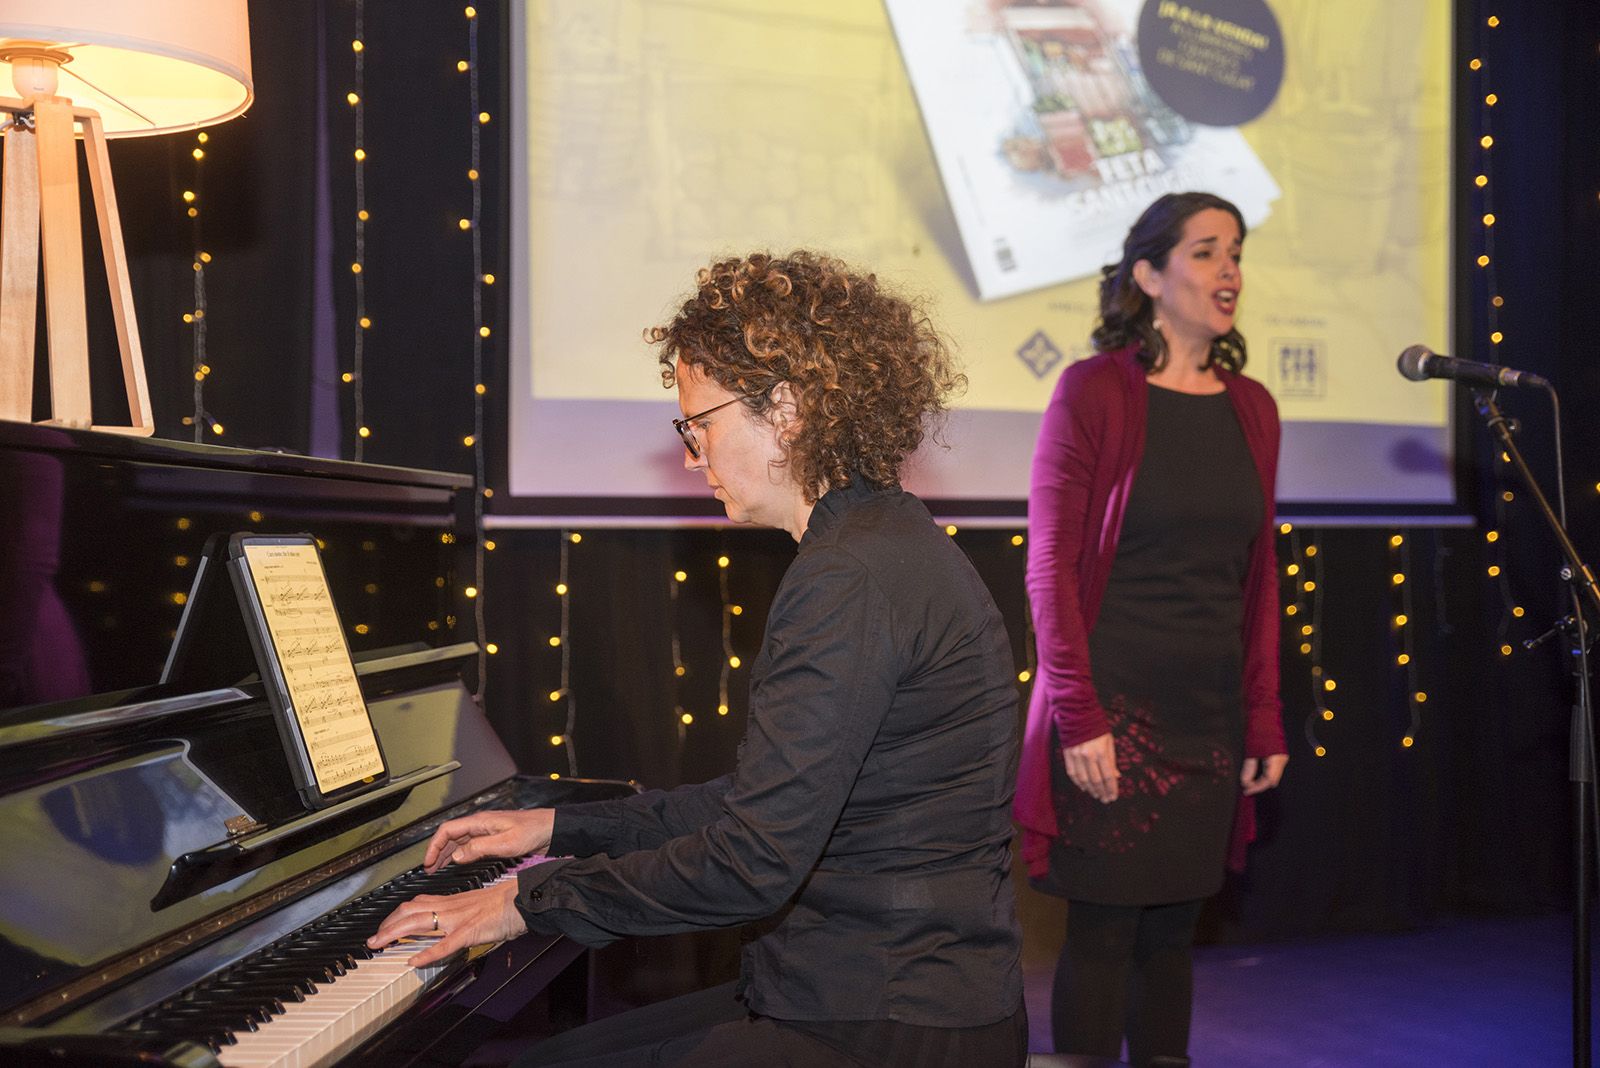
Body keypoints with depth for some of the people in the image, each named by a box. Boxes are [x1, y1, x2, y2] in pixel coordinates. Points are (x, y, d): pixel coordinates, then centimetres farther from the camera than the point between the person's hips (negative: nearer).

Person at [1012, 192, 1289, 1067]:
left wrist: (1265, 720, 8)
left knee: (1173, 930, 12)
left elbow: (1259, 576, 12)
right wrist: (1078, 717, -14)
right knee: (1103, 931, 0)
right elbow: (1051, 564, -10)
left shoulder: (1251, 408, 10)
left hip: (1210, 716, 5)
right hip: (1114, 708, -5)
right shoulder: (1094, 391, -6)